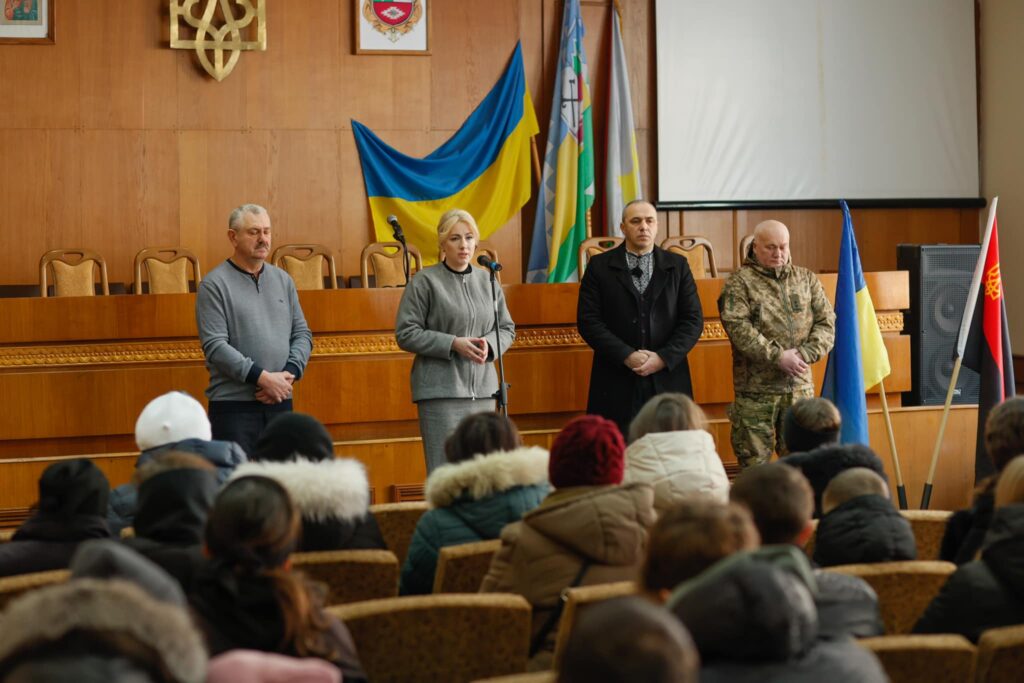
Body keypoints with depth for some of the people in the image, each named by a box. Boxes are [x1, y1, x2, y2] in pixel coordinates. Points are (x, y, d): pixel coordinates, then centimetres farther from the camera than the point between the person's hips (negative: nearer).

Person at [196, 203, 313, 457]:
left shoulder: (282, 280, 13)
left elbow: (302, 334, 13)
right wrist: (262, 377, -17)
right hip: (234, 404, -5)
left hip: (280, 401, 5)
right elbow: (215, 346, -12)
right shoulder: (214, 285, -4)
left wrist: (289, 374, -5)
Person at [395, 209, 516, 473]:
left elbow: (507, 329, 17)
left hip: (483, 389, 5)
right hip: (441, 391, -5)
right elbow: (406, 334, -6)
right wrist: (454, 344, -15)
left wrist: (488, 344, -5)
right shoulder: (425, 281, -3)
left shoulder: (486, 280, 12)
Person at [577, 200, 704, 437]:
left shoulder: (678, 266, 11)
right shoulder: (599, 267, 6)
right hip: (617, 382, -1)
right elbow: (588, 320, -1)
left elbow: (693, 320, 6)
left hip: (667, 380, 2)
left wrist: (664, 358, -8)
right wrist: (626, 356, -12)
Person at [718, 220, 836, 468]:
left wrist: (803, 354, -10)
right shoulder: (739, 282, 0)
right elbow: (738, 327, -13)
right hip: (756, 389, -4)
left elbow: (826, 323, 7)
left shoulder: (806, 279, 13)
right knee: (754, 462, -1)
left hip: (800, 387, 4)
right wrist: (778, 357, -18)